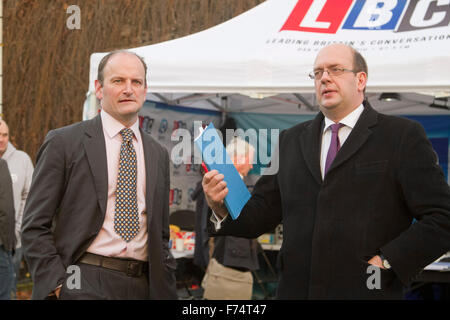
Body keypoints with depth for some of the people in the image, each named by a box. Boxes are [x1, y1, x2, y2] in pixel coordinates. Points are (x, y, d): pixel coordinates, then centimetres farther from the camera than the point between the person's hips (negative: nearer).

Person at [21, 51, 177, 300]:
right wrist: (57, 286, -13)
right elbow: (34, 227, -3)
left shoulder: (158, 154, 15)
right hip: (84, 285, -4)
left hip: (143, 287, 4)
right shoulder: (63, 142, 0)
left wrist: (166, 289, 10)